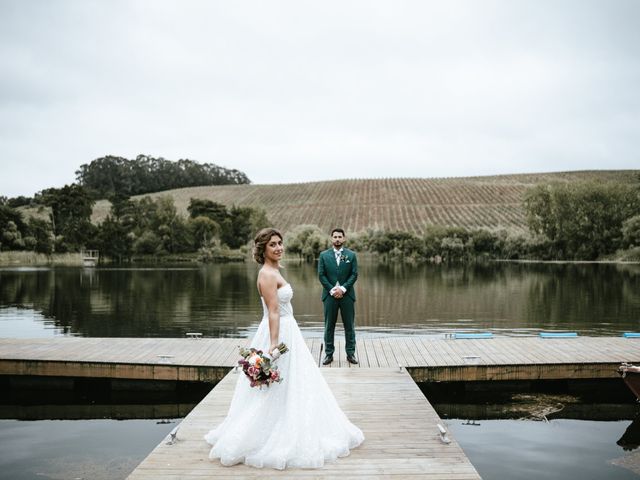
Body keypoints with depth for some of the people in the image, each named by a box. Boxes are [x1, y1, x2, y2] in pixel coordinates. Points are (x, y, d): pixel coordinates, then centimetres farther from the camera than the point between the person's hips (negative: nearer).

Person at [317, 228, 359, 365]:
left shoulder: (351, 255, 4)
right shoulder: (324, 255, 3)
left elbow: (354, 274, -2)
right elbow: (321, 275, -1)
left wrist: (343, 288, -13)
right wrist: (332, 290, -11)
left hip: (347, 295, 0)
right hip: (330, 295, 0)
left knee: (349, 326, 5)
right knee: (329, 326, 5)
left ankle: (350, 353, 12)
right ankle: (329, 354, 11)